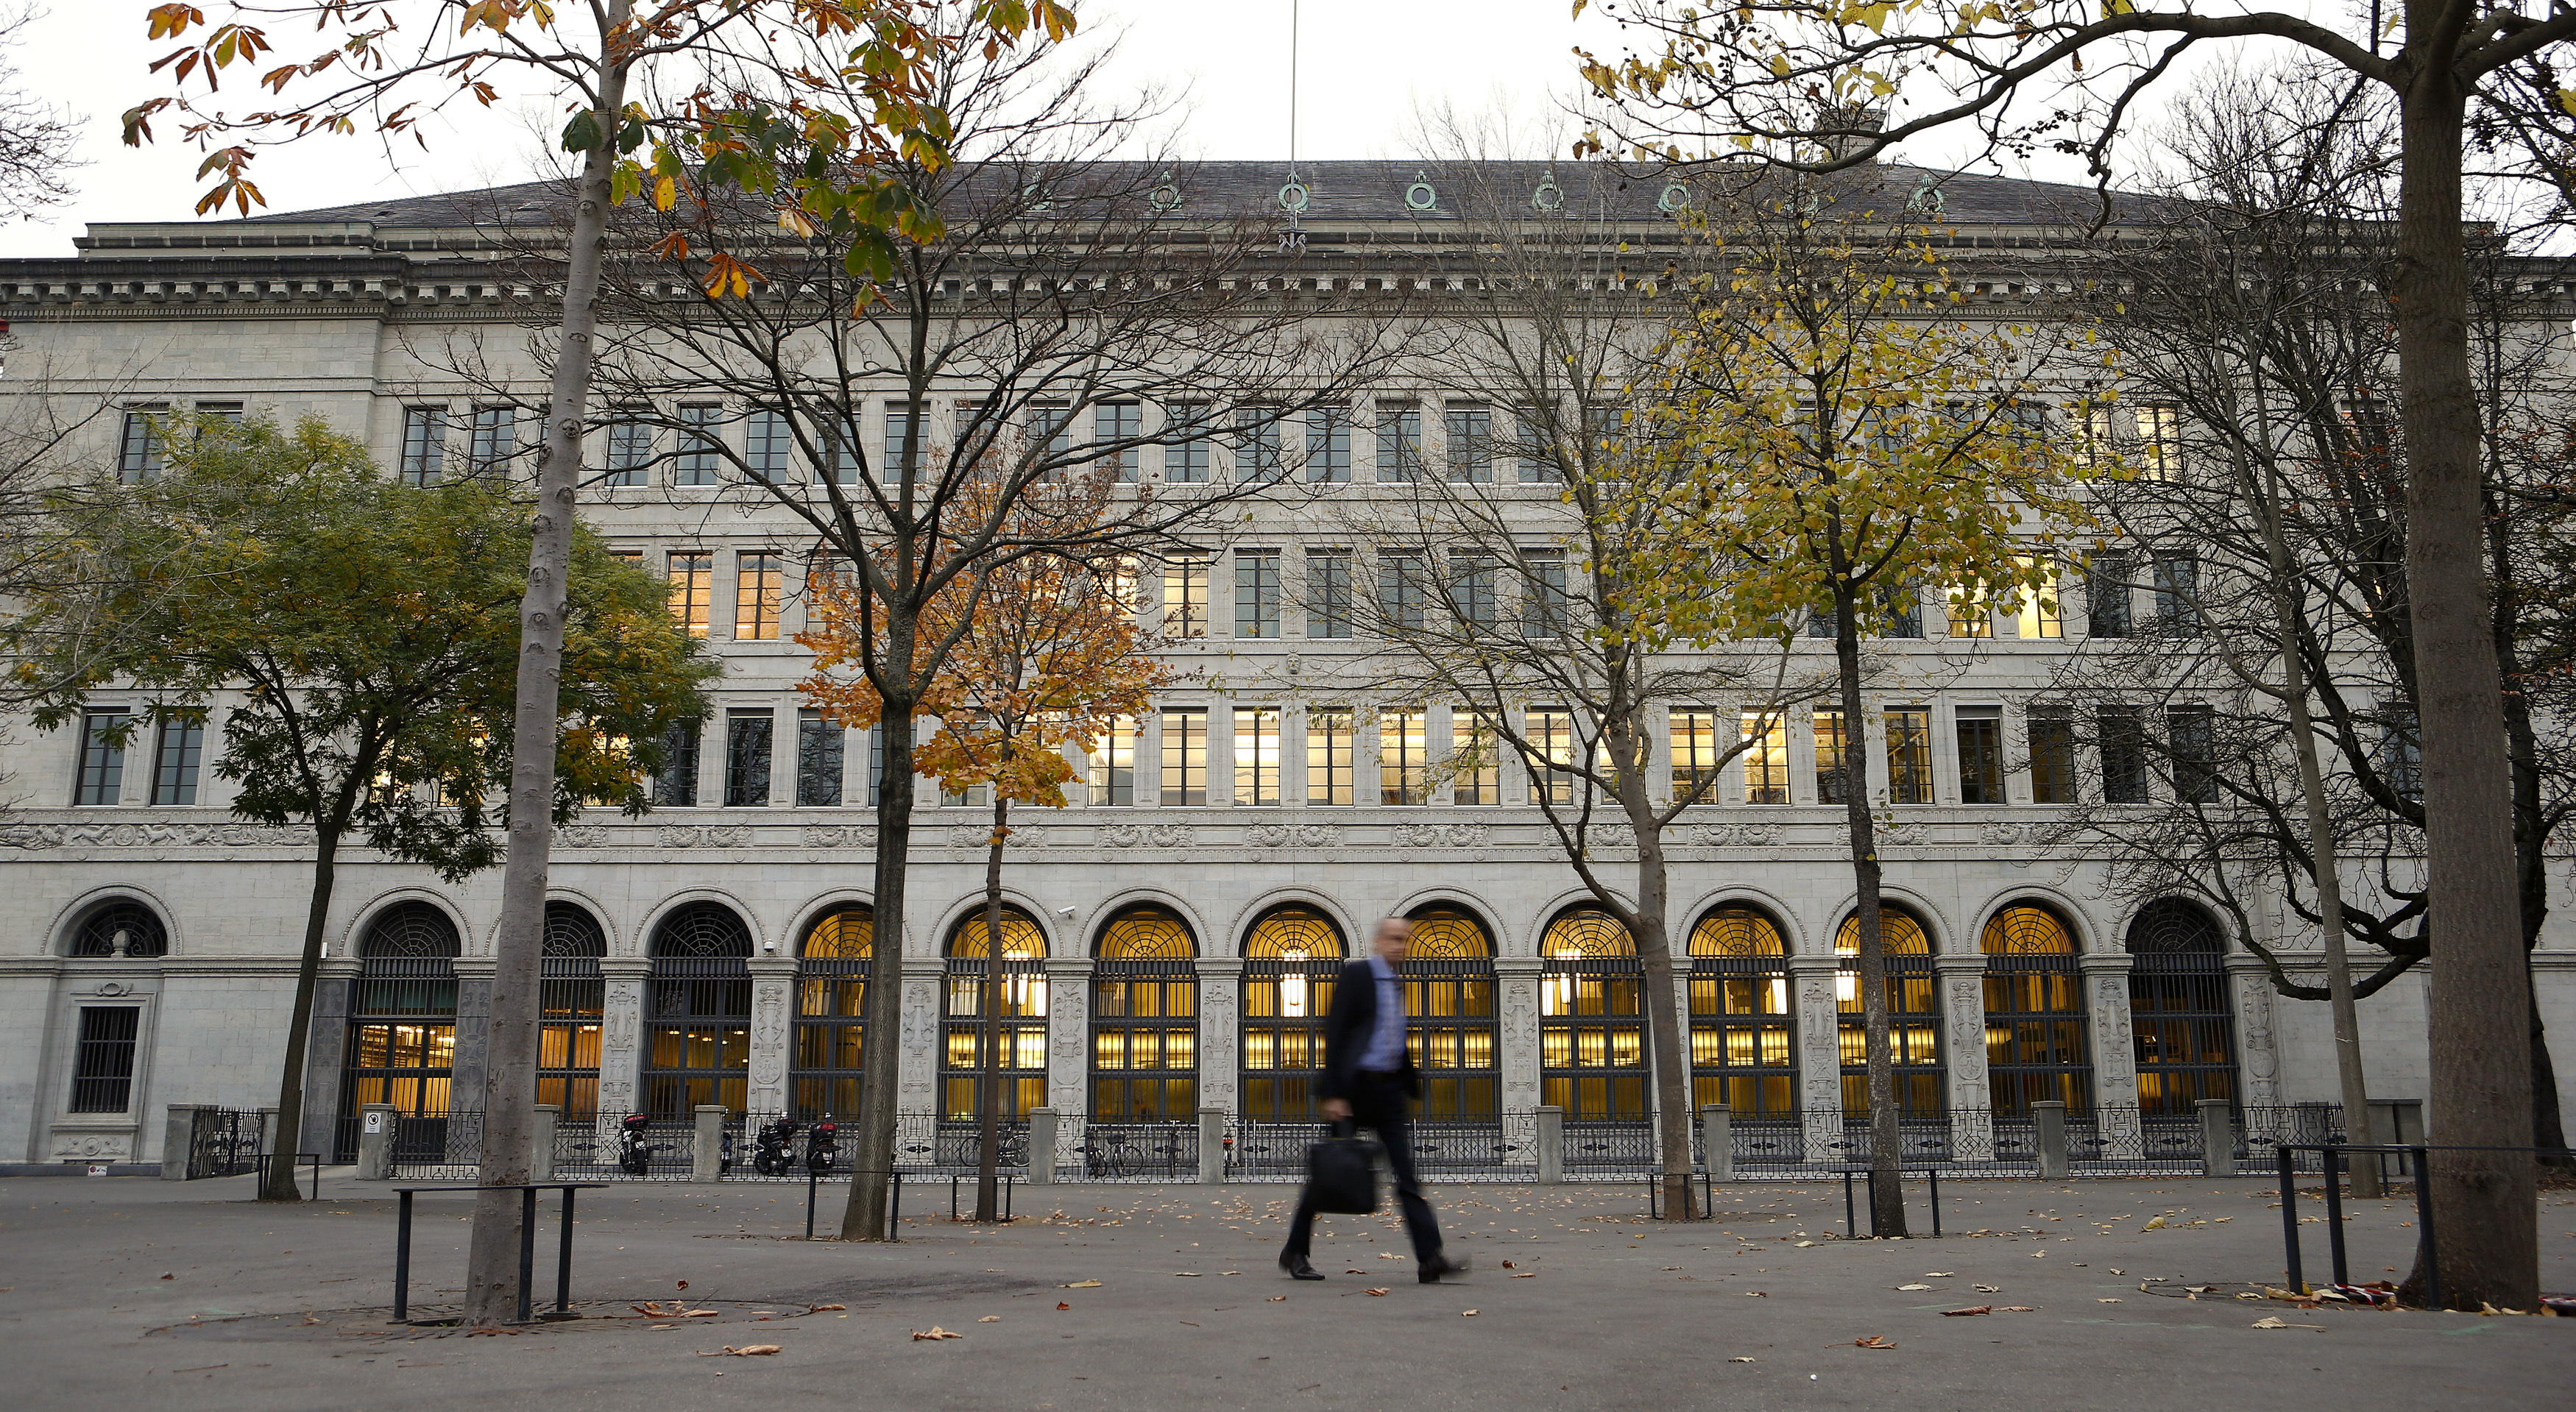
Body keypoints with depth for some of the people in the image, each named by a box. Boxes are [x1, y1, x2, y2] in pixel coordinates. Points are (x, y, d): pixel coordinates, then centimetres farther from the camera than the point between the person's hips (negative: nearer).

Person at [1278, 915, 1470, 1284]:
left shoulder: (1396, 983, 15)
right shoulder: (1355, 974, -7)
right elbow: (1334, 1035, -13)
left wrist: (1411, 1087, 21)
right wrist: (1333, 1094, -18)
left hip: (1389, 1088, 6)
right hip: (1355, 1085, -6)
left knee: (1407, 1176, -2)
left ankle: (1431, 1258, -8)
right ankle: (1295, 1253, 17)